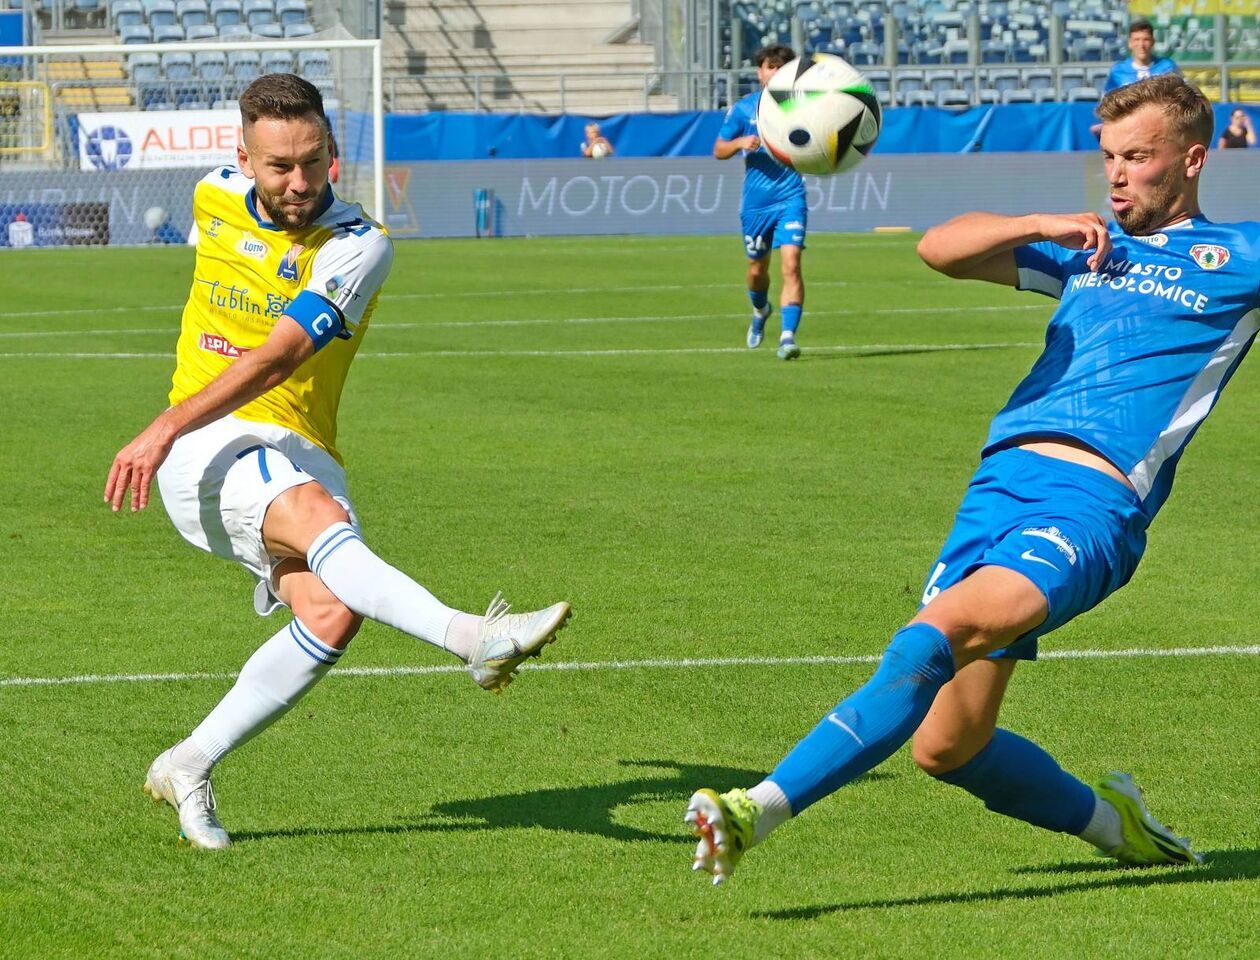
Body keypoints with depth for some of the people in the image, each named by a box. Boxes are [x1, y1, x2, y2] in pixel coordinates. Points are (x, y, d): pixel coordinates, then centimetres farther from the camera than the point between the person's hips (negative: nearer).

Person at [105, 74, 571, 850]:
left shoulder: (358, 247, -10)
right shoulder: (216, 200, 4)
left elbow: (276, 359, -22)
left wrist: (167, 427, -32)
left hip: (300, 452, 0)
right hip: (208, 450, 0)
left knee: (333, 610, -25)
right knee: (320, 516, -33)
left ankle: (189, 767, -7)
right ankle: (474, 638, -54)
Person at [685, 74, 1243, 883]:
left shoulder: (1235, 256, 12)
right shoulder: (1087, 246, 25)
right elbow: (940, 248, 15)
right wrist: (1040, 226, 0)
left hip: (1092, 502, -7)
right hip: (1003, 479, 7)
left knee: (945, 627, -31)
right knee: (947, 745, 3)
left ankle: (765, 808, -39)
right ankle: (1110, 821, 27)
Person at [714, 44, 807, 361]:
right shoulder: (743, 108, 2)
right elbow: (719, 150, 5)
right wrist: (741, 142, -15)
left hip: (791, 198, -2)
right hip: (755, 201, 2)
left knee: (791, 263, -19)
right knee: (758, 267, 16)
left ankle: (788, 336, -22)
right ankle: (760, 311, 49)